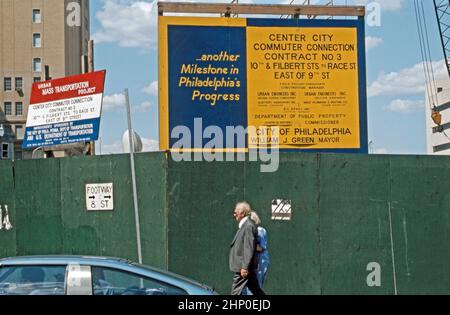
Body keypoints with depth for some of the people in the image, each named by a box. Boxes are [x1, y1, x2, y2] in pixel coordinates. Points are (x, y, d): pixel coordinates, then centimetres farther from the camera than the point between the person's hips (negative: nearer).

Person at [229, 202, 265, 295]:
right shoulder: (244, 225, 15)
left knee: (236, 292, -5)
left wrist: (245, 267, -23)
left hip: (243, 267, -10)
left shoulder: (249, 226, -16)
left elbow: (249, 248, -21)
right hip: (243, 266, 10)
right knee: (256, 290, 12)